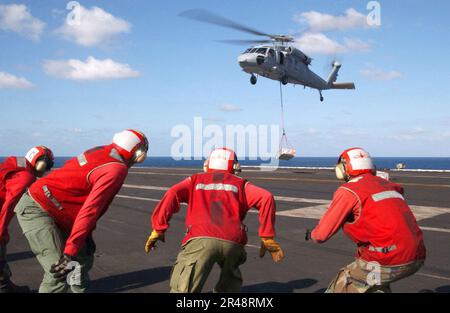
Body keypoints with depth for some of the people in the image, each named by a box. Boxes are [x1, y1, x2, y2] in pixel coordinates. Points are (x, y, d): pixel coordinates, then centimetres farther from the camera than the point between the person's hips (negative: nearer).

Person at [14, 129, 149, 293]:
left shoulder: (102, 151, 5)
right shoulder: (117, 169, -19)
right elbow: (90, 210, -27)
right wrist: (70, 251, -27)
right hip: (36, 210, -9)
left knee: (84, 258, 17)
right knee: (59, 274, -14)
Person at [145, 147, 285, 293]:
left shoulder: (195, 180, 26)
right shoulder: (240, 184, 27)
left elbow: (172, 195, 8)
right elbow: (266, 198, 11)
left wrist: (158, 230, 6)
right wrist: (267, 238, 13)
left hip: (201, 239, -2)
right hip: (233, 242, 2)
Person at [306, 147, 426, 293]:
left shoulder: (349, 191, -3)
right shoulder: (387, 185, 18)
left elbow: (322, 234, -2)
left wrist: (312, 235, 21)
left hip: (389, 260, -7)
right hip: (417, 259, 8)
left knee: (341, 286, 7)